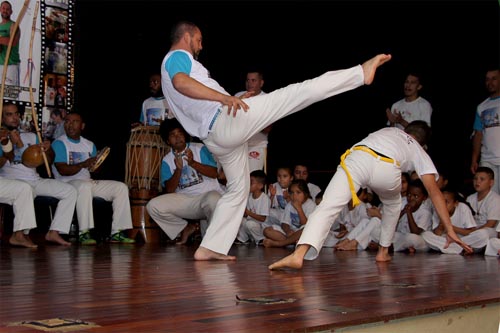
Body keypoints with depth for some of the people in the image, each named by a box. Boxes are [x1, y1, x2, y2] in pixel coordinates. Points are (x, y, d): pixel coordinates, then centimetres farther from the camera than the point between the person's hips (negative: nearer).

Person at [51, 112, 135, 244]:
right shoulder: (59, 143, -3)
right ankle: (84, 233, -40)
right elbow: (62, 170, -15)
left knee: (121, 187, -7)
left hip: (89, 181, 7)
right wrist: (83, 165, -27)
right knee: (84, 186, -40)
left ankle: (116, 233, -11)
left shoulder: (89, 145, 18)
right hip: (67, 184, -7)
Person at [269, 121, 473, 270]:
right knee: (393, 204, 34)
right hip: (387, 169, 0)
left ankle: (299, 254, -35)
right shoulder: (421, 153, 34)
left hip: (358, 157, 1)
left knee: (328, 207, -14)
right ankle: (383, 252, 37)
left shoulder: (389, 130, 44)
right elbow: (434, 192, 25)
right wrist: (450, 231, 25)